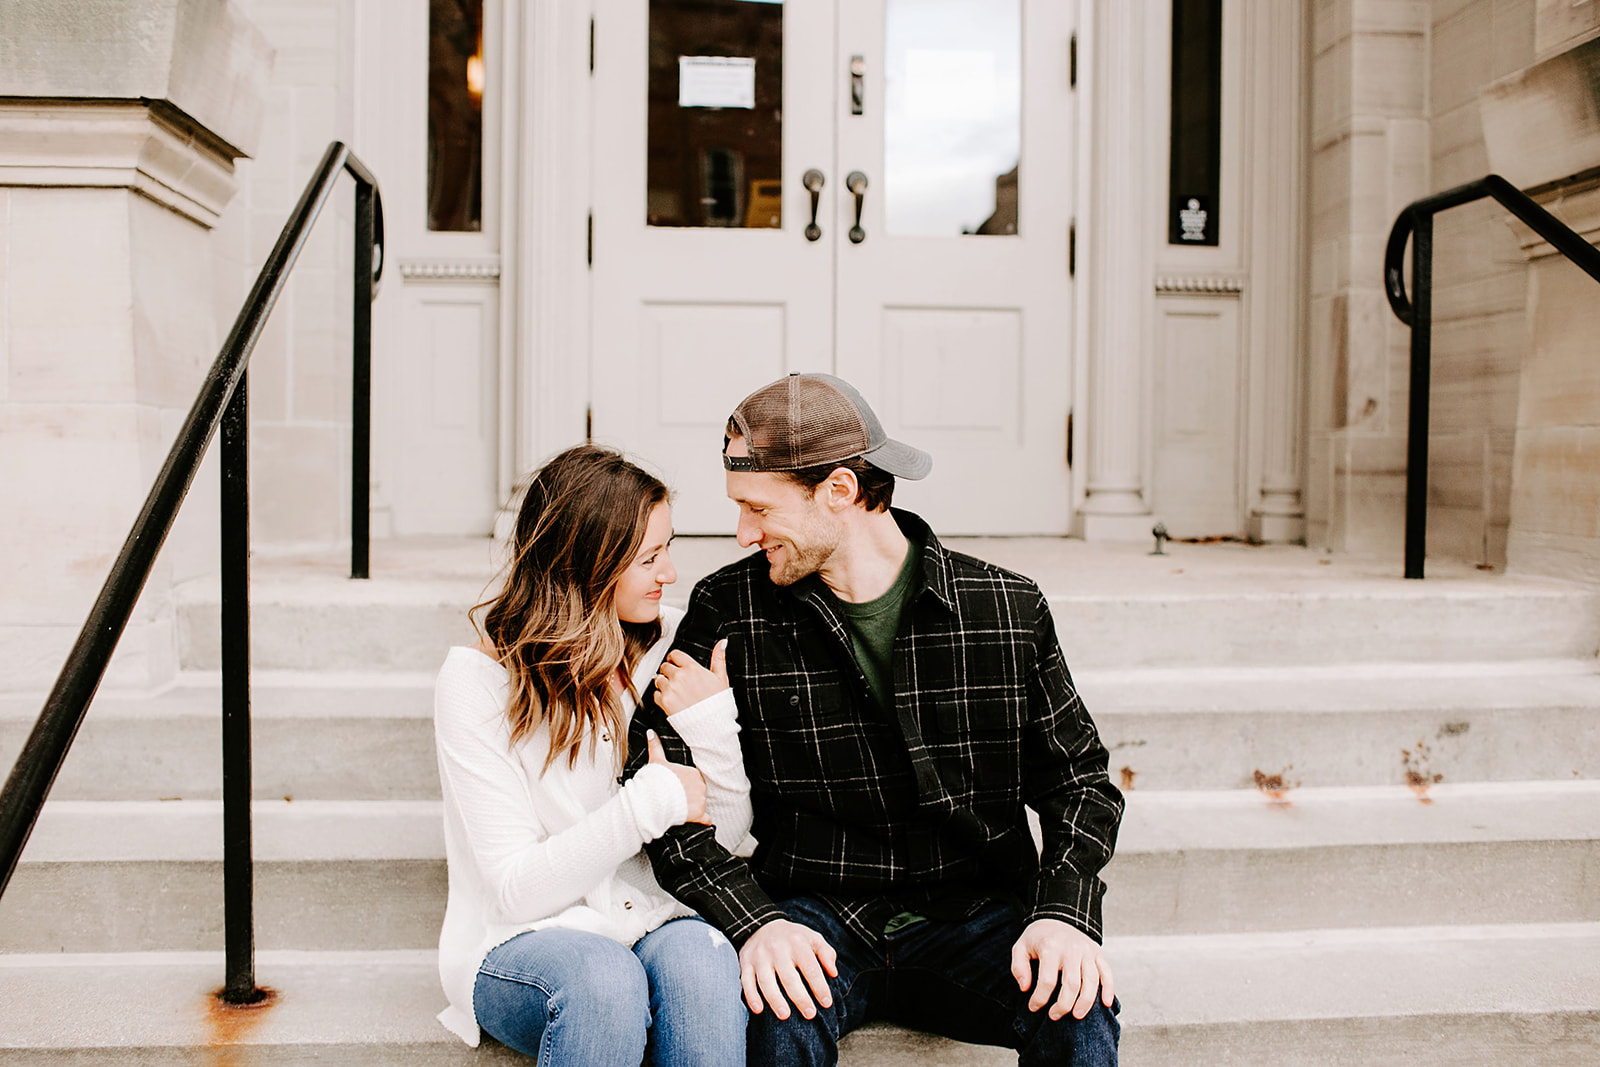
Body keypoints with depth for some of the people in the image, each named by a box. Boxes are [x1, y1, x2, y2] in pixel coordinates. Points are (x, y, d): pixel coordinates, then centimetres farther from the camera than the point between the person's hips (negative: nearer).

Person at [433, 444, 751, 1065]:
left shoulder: (670, 644, 2)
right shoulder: (478, 680, -9)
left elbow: (725, 839, 5)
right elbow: (516, 890, -13)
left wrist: (713, 727, -13)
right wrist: (651, 801, -19)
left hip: (656, 925, 3)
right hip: (524, 944, -2)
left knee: (701, 958, -32)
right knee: (602, 978, -35)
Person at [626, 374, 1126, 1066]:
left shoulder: (1009, 609, -1)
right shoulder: (727, 612, -1)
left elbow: (1078, 779, 7)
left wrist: (1065, 913, -12)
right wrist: (752, 921, -18)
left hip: (971, 919, 1)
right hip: (814, 916, 0)